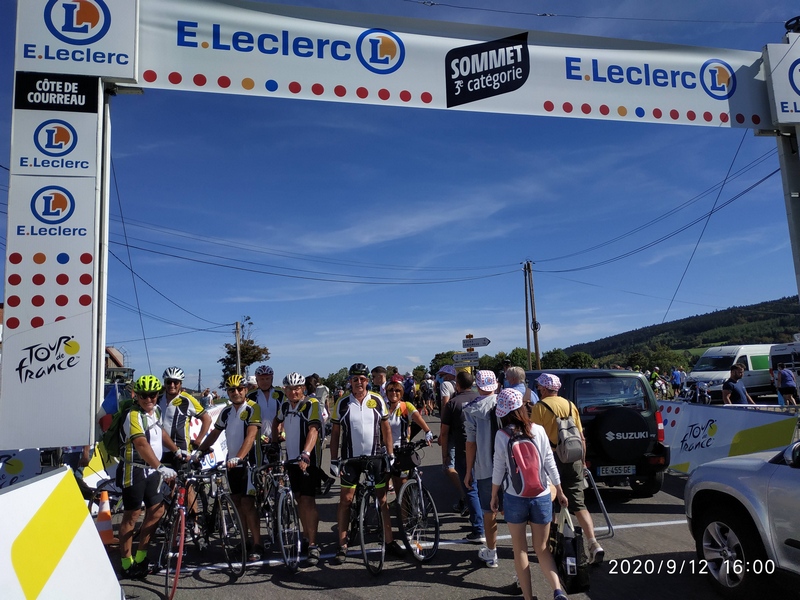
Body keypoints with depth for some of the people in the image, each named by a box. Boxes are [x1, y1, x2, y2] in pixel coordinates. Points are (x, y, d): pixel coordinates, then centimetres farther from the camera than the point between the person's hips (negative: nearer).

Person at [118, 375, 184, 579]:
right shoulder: (134, 416, -20)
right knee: (132, 515, 1)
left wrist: (177, 450, 23)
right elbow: (142, 445, -32)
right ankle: (127, 563, 13)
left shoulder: (156, 411, 5)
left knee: (157, 510, 9)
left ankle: (141, 556, 22)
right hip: (134, 470, -8)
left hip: (151, 470, 8)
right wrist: (161, 468, -41)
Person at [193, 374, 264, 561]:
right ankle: (244, 541, 22)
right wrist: (200, 451, 3)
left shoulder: (252, 408, -13)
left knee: (247, 504, -9)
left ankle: (257, 546, 0)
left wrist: (239, 457, -35)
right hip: (232, 462, 7)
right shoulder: (226, 411, 8)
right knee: (237, 503, 11)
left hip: (248, 462, -7)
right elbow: (214, 433, 15)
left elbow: (251, 435, -23)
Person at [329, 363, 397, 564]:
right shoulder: (342, 403, -3)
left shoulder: (377, 400, -1)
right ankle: (342, 546, 11)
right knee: (345, 500, 1)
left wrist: (390, 454, 0)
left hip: (375, 456, 1)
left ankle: (389, 541, 18)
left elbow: (386, 428, 4)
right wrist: (334, 460, -3)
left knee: (383, 499, 7)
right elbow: (335, 433, 1)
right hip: (350, 458, -1)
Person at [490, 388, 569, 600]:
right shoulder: (538, 430, -6)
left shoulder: (502, 435, -11)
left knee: (520, 550, 13)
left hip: (515, 498, -2)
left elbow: (498, 470, -6)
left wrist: (494, 496, 8)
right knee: (542, 549, 14)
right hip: (542, 497, 2)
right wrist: (560, 492, 11)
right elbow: (550, 464, -1)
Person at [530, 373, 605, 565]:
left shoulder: (539, 407, -6)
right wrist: (583, 461, 22)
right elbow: (581, 438, 12)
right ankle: (593, 544, -7)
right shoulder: (570, 405, 9)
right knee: (578, 504, 7)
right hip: (573, 460, 4)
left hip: (552, 460, -4)